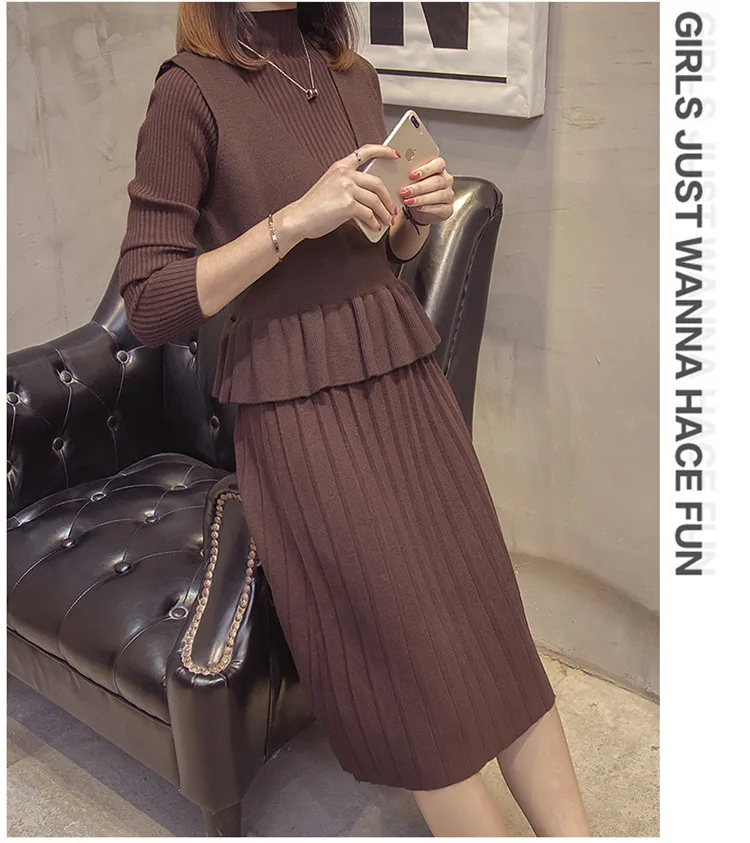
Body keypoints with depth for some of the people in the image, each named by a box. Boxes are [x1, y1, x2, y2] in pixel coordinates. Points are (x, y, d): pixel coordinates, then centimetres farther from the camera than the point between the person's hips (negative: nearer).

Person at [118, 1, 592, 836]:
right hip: (299, 404, -5)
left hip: (405, 371, 6)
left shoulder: (356, 76, 11)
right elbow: (148, 304, -11)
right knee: (412, 648, -3)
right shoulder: (191, 90, -7)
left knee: (491, 618, 2)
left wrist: (420, 211, 0)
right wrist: (295, 218, -19)